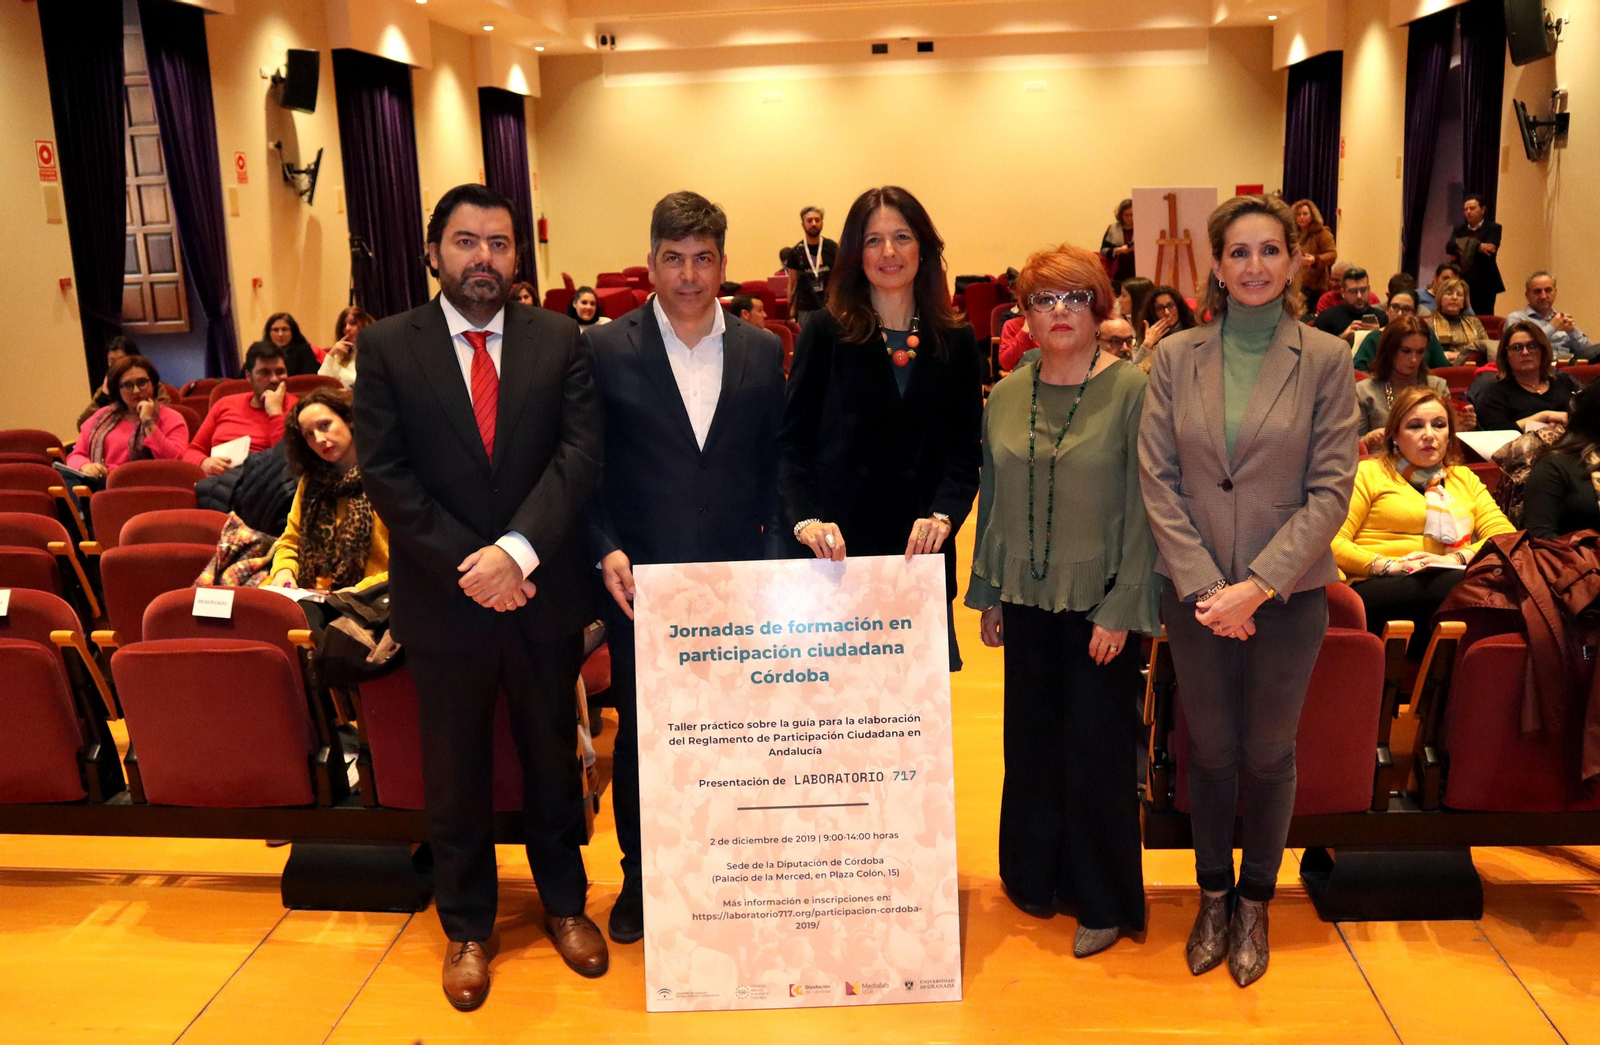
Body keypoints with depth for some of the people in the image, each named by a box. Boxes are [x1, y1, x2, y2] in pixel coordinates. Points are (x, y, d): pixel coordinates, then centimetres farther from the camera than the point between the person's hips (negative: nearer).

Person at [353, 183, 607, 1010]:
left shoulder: (559, 340, 0)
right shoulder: (387, 346, -3)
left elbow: (580, 454, -10)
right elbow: (384, 473, -8)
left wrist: (516, 550, -22)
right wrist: (466, 566, -16)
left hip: (543, 592, 1)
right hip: (443, 599, -1)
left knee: (552, 756, 16)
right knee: (455, 772, 13)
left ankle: (563, 902, 37)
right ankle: (466, 926, 32)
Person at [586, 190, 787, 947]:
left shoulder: (762, 351, 6)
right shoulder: (605, 350, -1)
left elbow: (776, 464, 8)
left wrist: (775, 553, -3)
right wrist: (606, 551, -11)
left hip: (738, 583, 2)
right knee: (639, 734, 11)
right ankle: (639, 878, 30)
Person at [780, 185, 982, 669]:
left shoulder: (955, 342, 8)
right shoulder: (824, 333, 2)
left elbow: (964, 451, 5)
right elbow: (792, 442, -2)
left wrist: (943, 516, -14)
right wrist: (806, 519, -18)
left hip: (920, 552, 2)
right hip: (833, 550, -2)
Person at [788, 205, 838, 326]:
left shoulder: (832, 248, 2)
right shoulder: (796, 252, 4)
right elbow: (792, 285, 8)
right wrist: (792, 313, 3)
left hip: (829, 308, -1)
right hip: (805, 310, 1)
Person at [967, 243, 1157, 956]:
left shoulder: (1133, 391, -8)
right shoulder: (1005, 397, 7)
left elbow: (1144, 507, -9)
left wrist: (1121, 609, -13)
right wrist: (988, 595, 12)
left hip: (1100, 603, -4)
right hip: (1027, 599, 5)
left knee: (1097, 751, 3)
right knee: (1031, 744, 12)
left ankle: (1103, 901, 20)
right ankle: (1035, 878, 31)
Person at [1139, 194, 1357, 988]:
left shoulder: (1325, 359, -4)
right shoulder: (1177, 357, 0)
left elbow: (1331, 487, -7)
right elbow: (1157, 478, -3)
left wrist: (1258, 585, -14)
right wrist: (1203, 583, -11)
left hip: (1288, 595, -1)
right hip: (1195, 593, 1)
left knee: (1268, 752, 11)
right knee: (1209, 749, 12)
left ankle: (1255, 902, 32)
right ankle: (1213, 896, 32)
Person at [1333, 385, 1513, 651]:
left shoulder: (1464, 478, 30)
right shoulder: (1368, 473, 15)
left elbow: (1506, 536, 15)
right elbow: (1331, 542, 2)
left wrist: (1458, 558, -5)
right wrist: (1388, 565, -13)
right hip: (1380, 591, -4)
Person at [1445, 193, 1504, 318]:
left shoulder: (1493, 228, 4)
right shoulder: (1459, 229, 16)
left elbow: (1489, 252, -12)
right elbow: (1449, 247, -3)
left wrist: (1462, 250, -7)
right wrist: (1477, 246, -14)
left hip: (1484, 285, -4)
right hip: (1462, 283, 4)